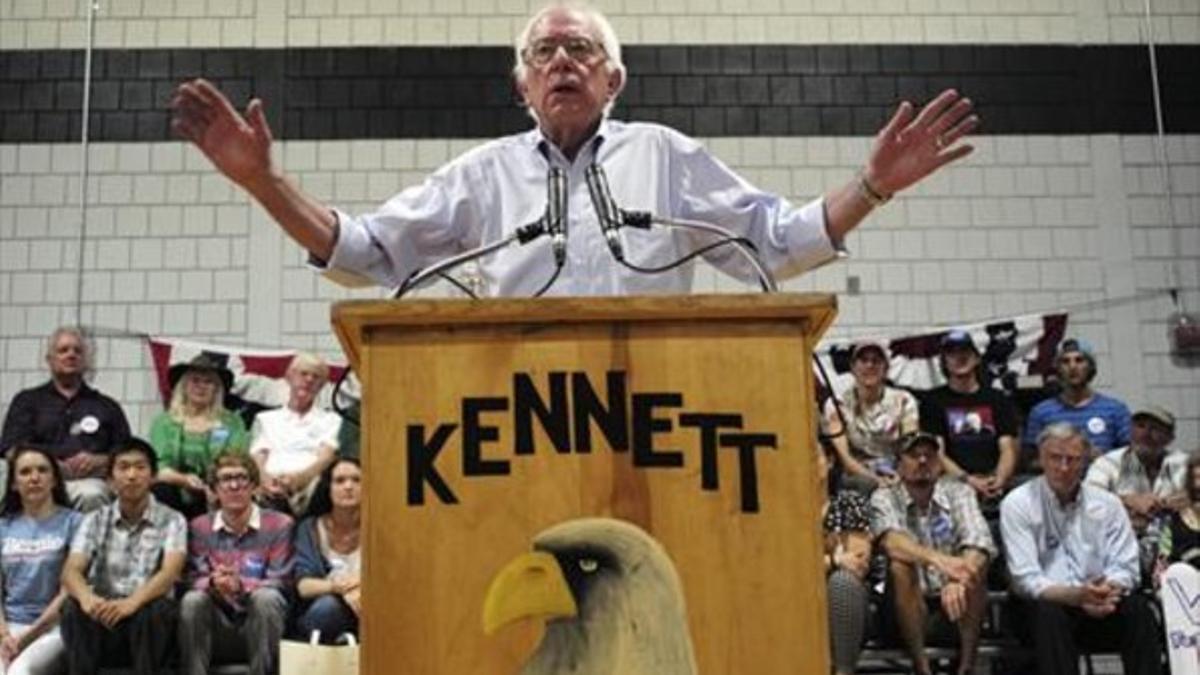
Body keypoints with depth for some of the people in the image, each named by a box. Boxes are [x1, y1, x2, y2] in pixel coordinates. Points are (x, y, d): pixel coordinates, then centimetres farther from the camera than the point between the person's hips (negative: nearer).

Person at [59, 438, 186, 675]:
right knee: (74, 608, -29)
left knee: (157, 609, -35)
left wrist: (132, 602, -34)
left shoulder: (171, 520, 4)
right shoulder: (95, 521, 11)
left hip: (151, 621, -2)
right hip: (103, 617, 2)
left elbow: (169, 573, -13)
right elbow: (71, 572, -5)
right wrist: (87, 597, -30)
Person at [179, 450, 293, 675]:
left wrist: (241, 585, -27)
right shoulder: (200, 527, 7)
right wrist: (213, 583, -26)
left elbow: (280, 584, -8)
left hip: (260, 626, -1)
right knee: (192, 600, -27)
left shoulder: (279, 524, -1)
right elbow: (194, 579, -1)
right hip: (218, 629, 2)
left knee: (266, 598, -32)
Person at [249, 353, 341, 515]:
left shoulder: (330, 420, 24)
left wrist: (300, 477, -19)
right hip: (270, 490, 1)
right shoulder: (266, 419, 30)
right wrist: (265, 479, -13)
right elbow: (257, 458, 14)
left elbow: (327, 457, 5)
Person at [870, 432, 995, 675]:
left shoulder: (959, 492, -2)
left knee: (974, 562, -26)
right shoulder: (884, 498, -5)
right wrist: (936, 559, -47)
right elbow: (890, 541, -27)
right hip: (909, 610, -1)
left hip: (958, 608, 1)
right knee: (900, 565, -29)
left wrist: (958, 579, -41)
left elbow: (979, 543, -20)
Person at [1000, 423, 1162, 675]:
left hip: (1099, 606, 3)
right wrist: (1076, 596, -28)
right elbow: (1026, 580, -11)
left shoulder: (1108, 504, 7)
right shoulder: (1017, 504, -4)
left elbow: (1125, 568, 4)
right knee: (1049, 614, -36)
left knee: (1137, 608, -27)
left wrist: (1110, 590, -21)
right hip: (1046, 603, -3)